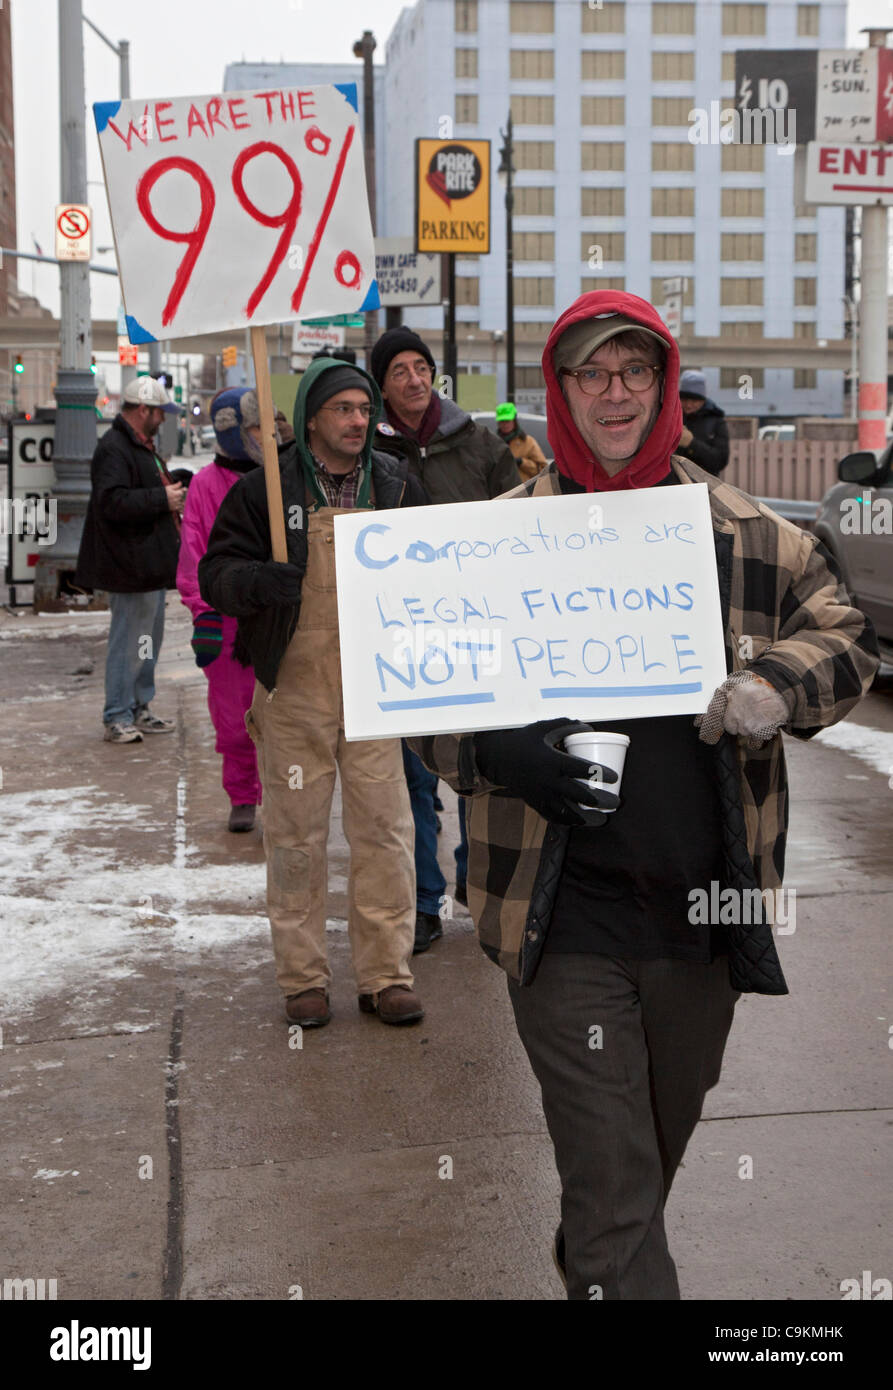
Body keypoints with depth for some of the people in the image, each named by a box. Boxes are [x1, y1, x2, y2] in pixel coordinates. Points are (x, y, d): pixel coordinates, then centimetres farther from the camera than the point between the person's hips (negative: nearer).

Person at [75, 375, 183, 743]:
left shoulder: (140, 445, 18)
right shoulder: (114, 449, -17)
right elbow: (113, 502, -27)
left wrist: (171, 494, 13)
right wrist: (162, 499, -21)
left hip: (150, 562, 11)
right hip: (131, 567, -11)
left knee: (149, 639, 17)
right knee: (129, 642, -7)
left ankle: (139, 710, 27)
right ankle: (117, 719, 0)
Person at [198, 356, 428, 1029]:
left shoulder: (397, 486, 8)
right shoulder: (264, 490, 0)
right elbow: (216, 573, 0)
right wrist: (257, 581, -21)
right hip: (293, 690, -1)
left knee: (384, 829, 2)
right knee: (296, 835, 6)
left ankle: (387, 974, 14)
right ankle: (303, 977, 18)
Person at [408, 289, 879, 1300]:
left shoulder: (746, 534, 5)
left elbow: (844, 637, 12)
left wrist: (777, 686, -11)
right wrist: (502, 752, -20)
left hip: (706, 913, 4)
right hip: (568, 921, -4)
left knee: (663, 1141, 24)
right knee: (611, 1178, -4)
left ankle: (593, 1266, 50)